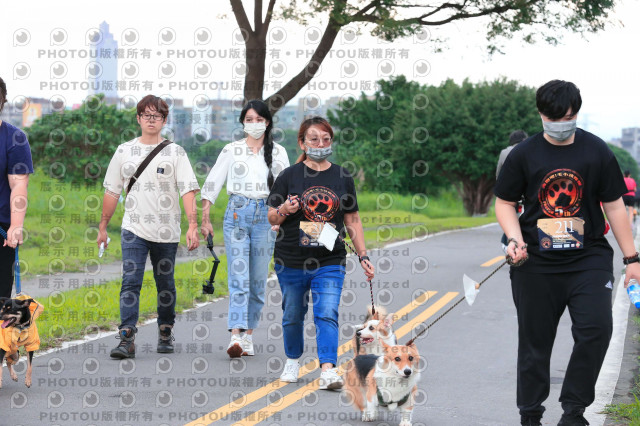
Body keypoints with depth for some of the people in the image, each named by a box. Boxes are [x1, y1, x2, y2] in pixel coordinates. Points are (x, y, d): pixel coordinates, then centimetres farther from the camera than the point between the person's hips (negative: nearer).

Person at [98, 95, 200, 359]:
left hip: (167, 231, 0)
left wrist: (193, 225, -17)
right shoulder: (124, 151, 8)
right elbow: (112, 191, 14)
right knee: (130, 282, -12)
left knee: (165, 285, 9)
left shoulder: (175, 153, 2)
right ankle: (126, 339, -17)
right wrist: (103, 226, 13)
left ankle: (166, 333, 25)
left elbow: (188, 191, -5)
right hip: (134, 229, 1)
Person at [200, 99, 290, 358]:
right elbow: (212, 184, 7)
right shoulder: (231, 150, 7)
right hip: (237, 213, -2)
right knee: (238, 276, -13)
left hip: (266, 215, 2)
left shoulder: (278, 152, 10)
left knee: (258, 279, 4)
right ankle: (236, 336, -22)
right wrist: (205, 219, 2)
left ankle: (248, 334, 14)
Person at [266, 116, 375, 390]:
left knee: (327, 315, -12)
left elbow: (352, 220, 14)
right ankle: (293, 361, 33)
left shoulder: (342, 177, 8)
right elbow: (271, 218, 2)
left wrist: (363, 256, 10)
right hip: (291, 262, 0)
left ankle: (328, 370, -18)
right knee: (293, 316, 11)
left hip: (330, 262, 0)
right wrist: (284, 210, -21)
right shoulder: (289, 176, 0)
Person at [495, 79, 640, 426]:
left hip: (589, 258, 0)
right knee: (535, 342, 7)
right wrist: (515, 239, -13)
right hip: (536, 264, 0)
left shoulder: (597, 152, 2)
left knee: (596, 329, -17)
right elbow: (504, 203, 6)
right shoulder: (523, 155, 0)